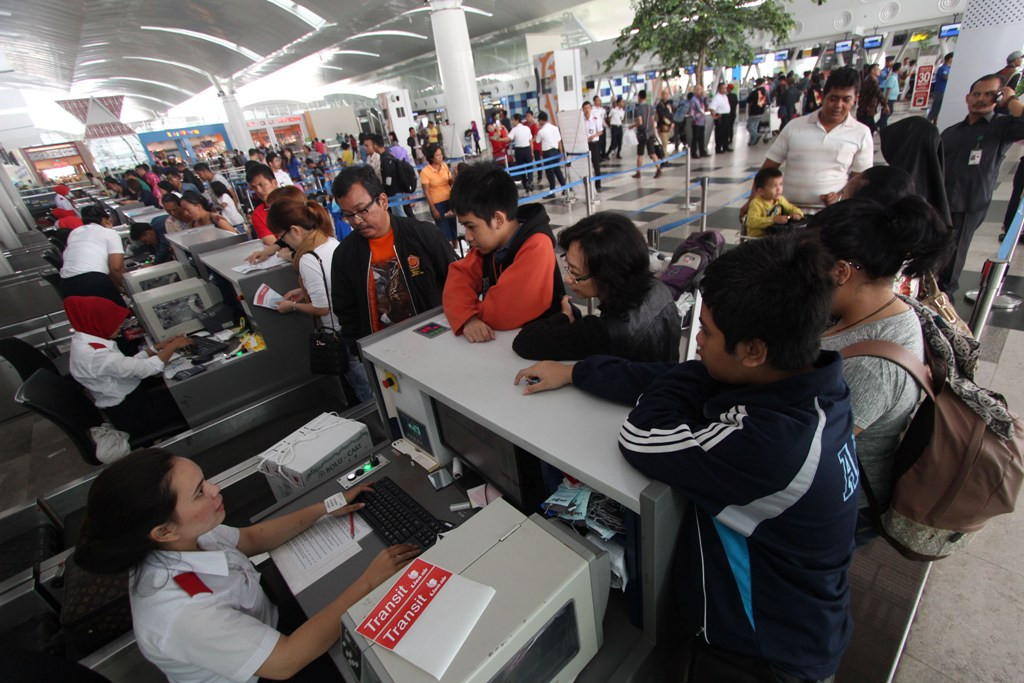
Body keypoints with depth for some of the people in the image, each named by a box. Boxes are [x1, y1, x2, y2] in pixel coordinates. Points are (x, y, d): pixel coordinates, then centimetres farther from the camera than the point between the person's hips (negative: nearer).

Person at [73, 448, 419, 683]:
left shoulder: (183, 540, -17)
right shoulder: (183, 613, -40)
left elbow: (252, 539, 1)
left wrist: (325, 508, -1)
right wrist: (367, 582, -33)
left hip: (265, 627, 6)